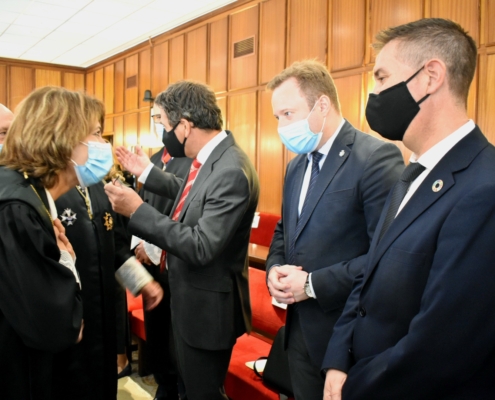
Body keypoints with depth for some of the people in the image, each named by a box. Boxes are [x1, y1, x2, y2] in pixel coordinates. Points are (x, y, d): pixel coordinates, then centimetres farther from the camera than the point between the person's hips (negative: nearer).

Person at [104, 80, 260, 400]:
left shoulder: (232, 172, -30)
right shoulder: (209, 157, 0)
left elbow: (200, 247, -32)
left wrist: (138, 210, -28)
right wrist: (147, 172, 15)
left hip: (207, 305, -9)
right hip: (192, 297, 9)